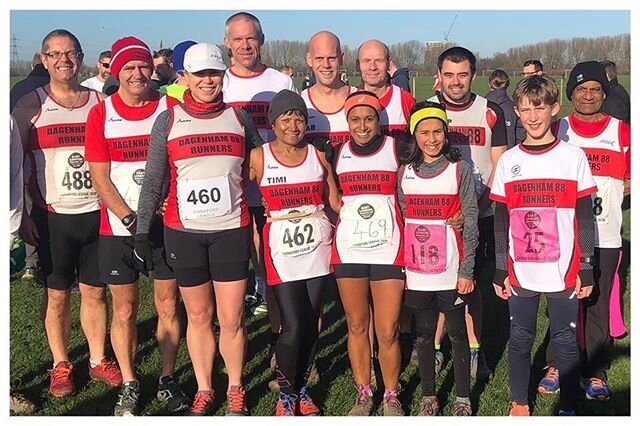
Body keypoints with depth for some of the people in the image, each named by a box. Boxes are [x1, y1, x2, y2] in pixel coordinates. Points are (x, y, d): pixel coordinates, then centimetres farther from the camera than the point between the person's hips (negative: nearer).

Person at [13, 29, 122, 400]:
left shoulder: (101, 102, 6)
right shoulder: (31, 106, 0)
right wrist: (21, 216, -6)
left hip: (97, 212, 2)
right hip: (53, 216, -1)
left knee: (95, 290, 9)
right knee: (57, 294, 7)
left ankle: (98, 360, 23)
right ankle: (61, 365, 22)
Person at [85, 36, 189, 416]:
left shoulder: (171, 108, 1)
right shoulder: (101, 114, 0)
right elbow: (100, 177, -3)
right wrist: (131, 219, -12)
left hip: (166, 223, 0)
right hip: (119, 226, 0)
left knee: (168, 306, 7)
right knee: (124, 310, 7)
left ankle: (168, 379, 23)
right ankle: (129, 385, 21)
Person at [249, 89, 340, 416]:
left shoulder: (318, 156, 6)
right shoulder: (258, 158, -3)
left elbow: (335, 201, 10)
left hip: (318, 250, 3)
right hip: (282, 253, -3)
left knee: (311, 325, 10)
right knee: (293, 327, -6)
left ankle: (302, 389, 29)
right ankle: (285, 397, 15)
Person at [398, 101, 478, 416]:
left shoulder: (460, 170, -3)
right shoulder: (405, 173, 5)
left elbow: (470, 223, -5)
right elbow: (401, 222, 9)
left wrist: (466, 271, -9)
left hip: (451, 271, -2)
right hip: (417, 272, 3)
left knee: (457, 334, 8)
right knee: (424, 335, 12)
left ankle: (462, 399, 21)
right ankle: (428, 396, 25)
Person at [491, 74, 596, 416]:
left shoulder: (574, 157, -1)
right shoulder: (508, 161, 4)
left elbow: (585, 218, 1)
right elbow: (501, 221, 6)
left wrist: (586, 269, -2)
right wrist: (500, 270, 4)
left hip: (564, 270, -1)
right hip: (520, 271, 2)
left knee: (565, 341, 7)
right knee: (520, 339, 10)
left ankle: (569, 408, 22)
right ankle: (519, 405, 26)